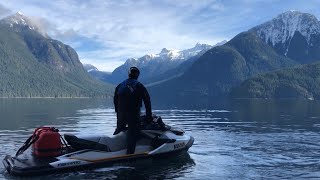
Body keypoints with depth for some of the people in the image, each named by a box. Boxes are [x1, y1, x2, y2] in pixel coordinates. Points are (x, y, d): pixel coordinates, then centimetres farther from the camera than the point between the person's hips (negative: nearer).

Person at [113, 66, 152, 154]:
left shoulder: (120, 85, 12)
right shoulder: (139, 86, 2)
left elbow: (115, 100, 16)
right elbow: (147, 100, 1)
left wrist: (117, 112, 24)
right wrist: (149, 115, 6)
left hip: (121, 113, 4)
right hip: (134, 114, -4)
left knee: (119, 129, 24)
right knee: (132, 133, 0)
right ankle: (129, 153, -1)